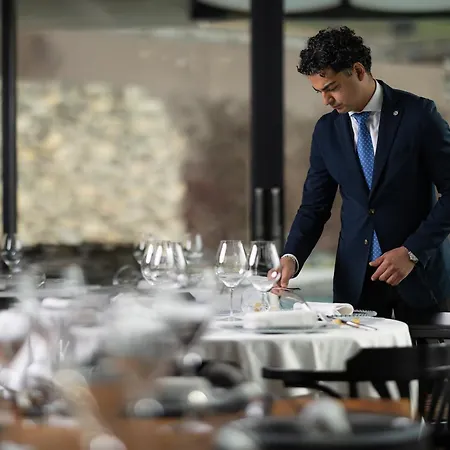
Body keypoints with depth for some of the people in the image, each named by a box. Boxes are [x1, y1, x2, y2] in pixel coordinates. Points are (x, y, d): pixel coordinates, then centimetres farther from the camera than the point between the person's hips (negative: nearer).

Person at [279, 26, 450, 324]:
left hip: (419, 270, -3)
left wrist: (412, 251, -15)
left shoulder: (419, 114, -8)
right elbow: (315, 205, 8)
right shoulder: (327, 130, 6)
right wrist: (292, 257, -9)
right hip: (356, 278, 3)